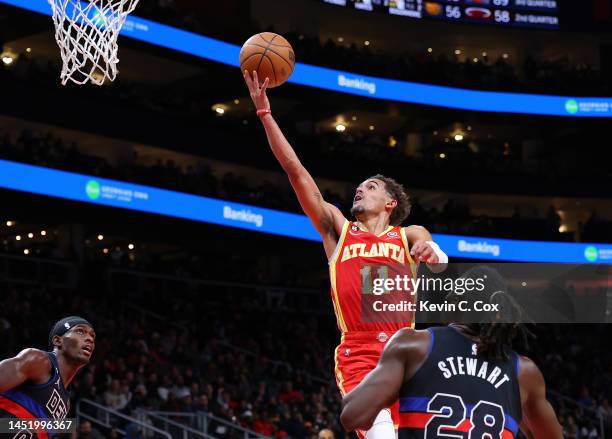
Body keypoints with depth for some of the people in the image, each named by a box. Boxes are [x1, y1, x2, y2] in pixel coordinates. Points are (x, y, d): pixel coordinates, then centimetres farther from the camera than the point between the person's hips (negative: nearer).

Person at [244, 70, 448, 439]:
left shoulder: (410, 235, 16)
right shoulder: (338, 229, 17)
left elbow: (440, 264, -5)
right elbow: (295, 170, 12)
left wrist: (431, 254, -30)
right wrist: (264, 112, 6)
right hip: (358, 354, -1)